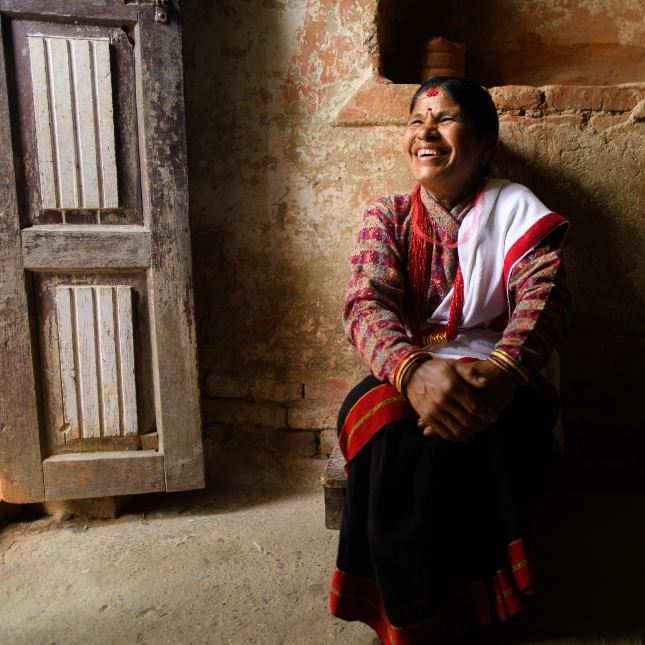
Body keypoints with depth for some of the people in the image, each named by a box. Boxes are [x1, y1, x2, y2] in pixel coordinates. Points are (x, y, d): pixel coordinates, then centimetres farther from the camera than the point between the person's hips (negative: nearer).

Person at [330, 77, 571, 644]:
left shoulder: (516, 209, 8)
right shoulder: (387, 217, 11)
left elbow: (543, 290, -11)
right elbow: (367, 303, -7)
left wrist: (504, 369, -36)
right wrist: (413, 370, -32)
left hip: (499, 381, -1)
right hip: (404, 376, 2)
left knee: (458, 436, -35)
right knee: (392, 429, -33)